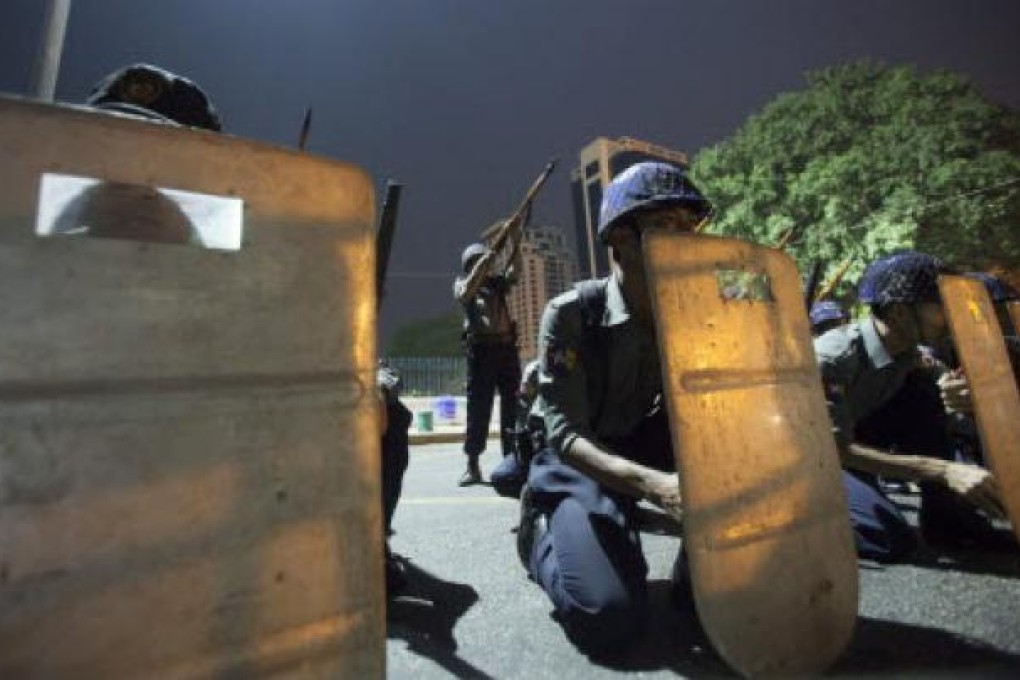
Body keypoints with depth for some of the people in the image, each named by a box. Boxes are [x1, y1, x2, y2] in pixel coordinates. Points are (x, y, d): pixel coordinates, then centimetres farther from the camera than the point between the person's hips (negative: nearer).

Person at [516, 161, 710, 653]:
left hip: (644, 449, 5)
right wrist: (654, 484, -42)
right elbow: (565, 436, -27)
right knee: (608, 617, -22)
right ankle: (543, 532, 10)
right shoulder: (571, 314, -23)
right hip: (577, 464, -4)